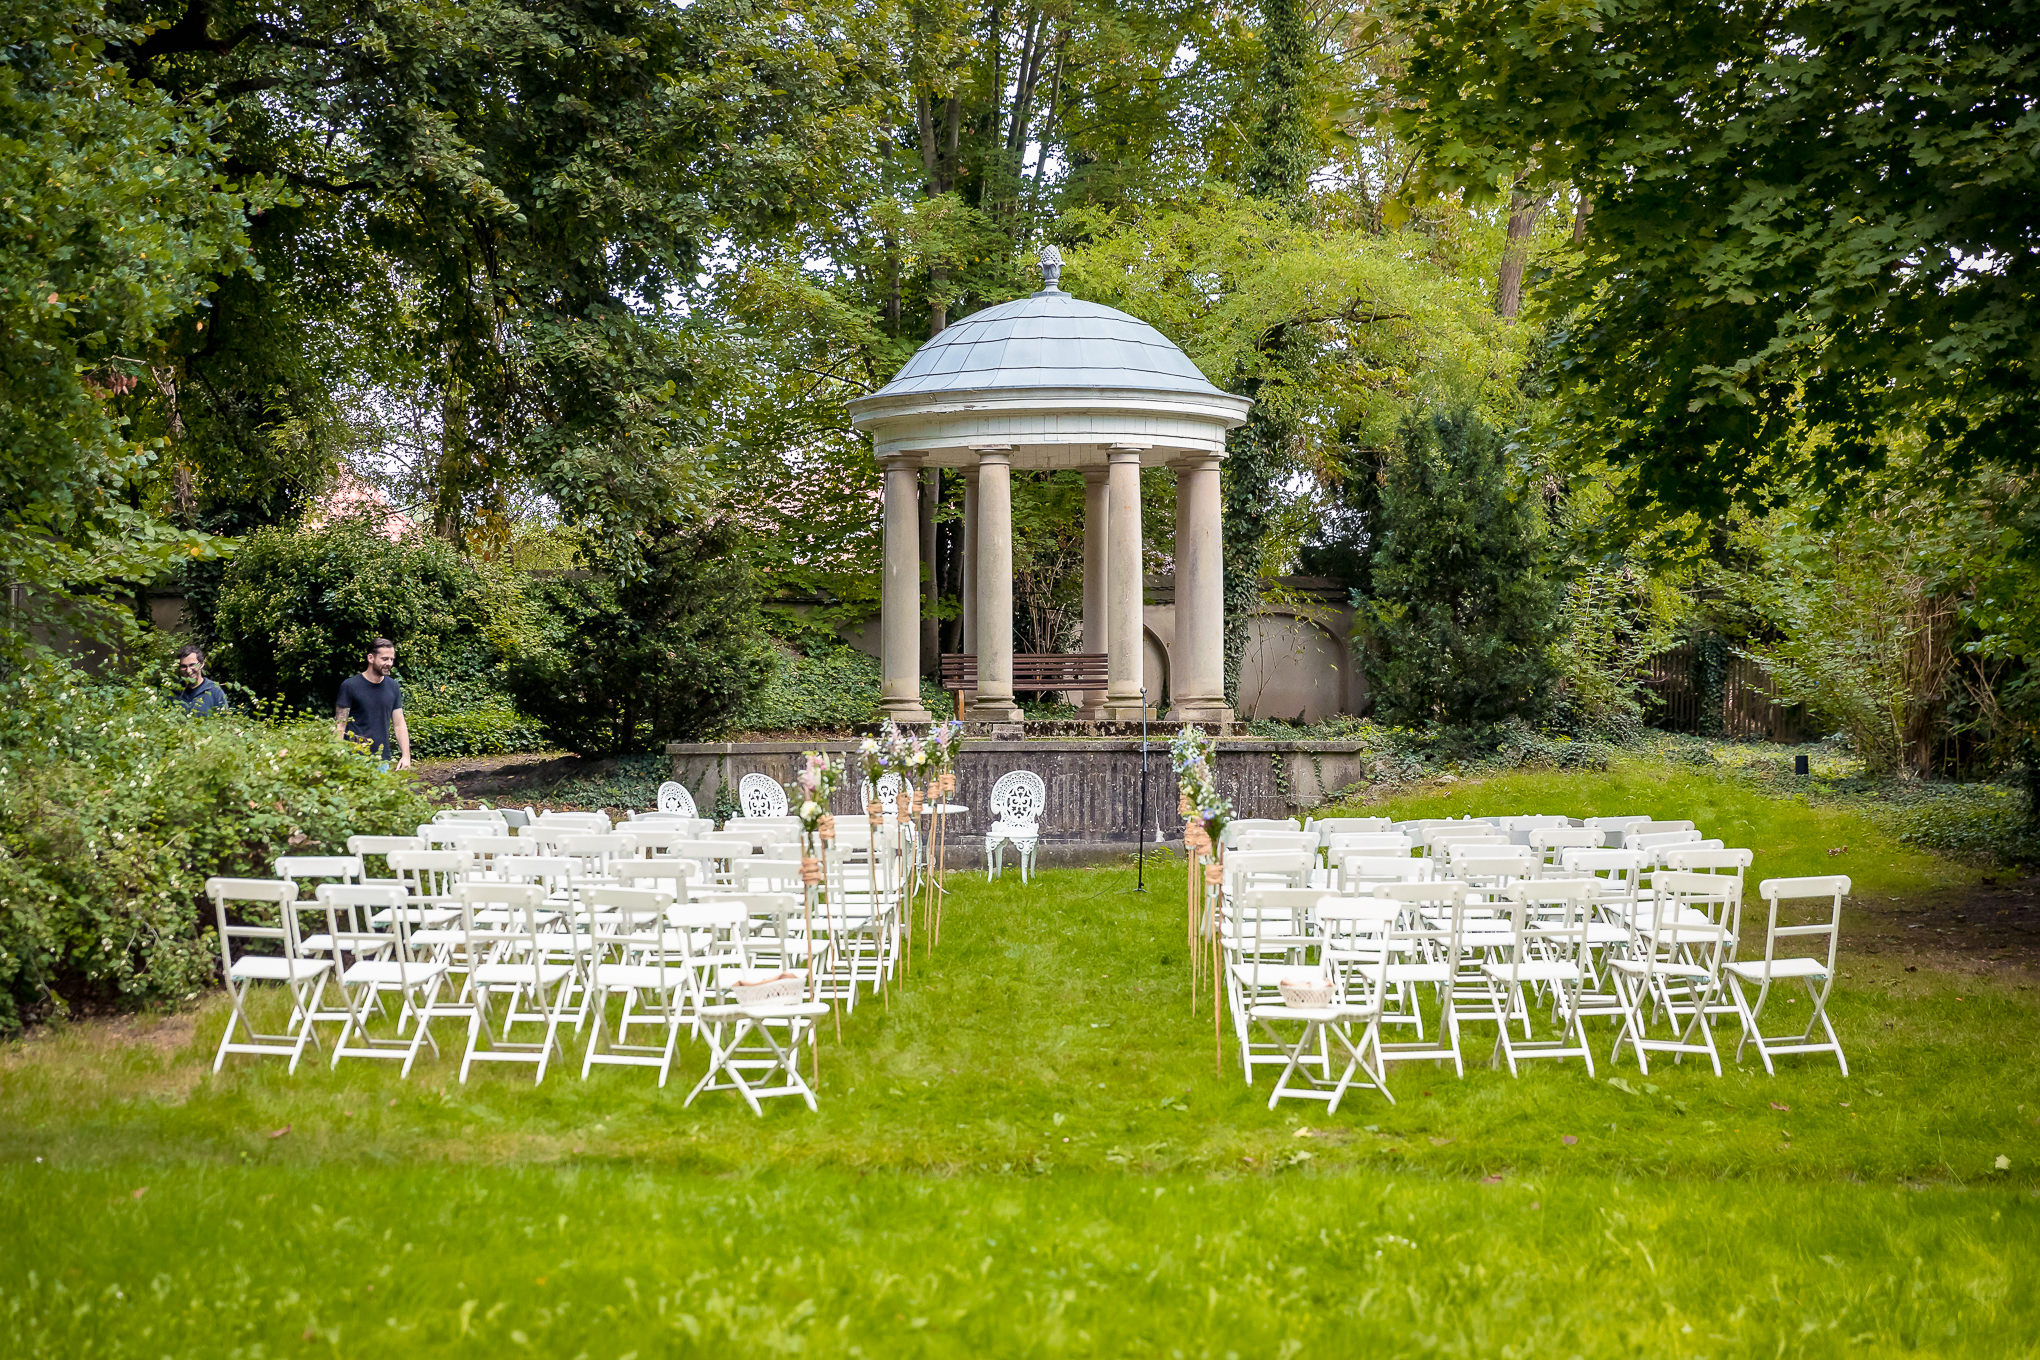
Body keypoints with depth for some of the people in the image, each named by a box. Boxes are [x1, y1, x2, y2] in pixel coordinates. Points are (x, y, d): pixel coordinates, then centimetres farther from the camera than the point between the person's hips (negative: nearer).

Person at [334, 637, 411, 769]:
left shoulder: (393, 687, 10)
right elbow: (340, 726, -4)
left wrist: (406, 756, 1)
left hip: (383, 760, 4)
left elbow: (399, 725, 12)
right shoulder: (350, 686, -4)